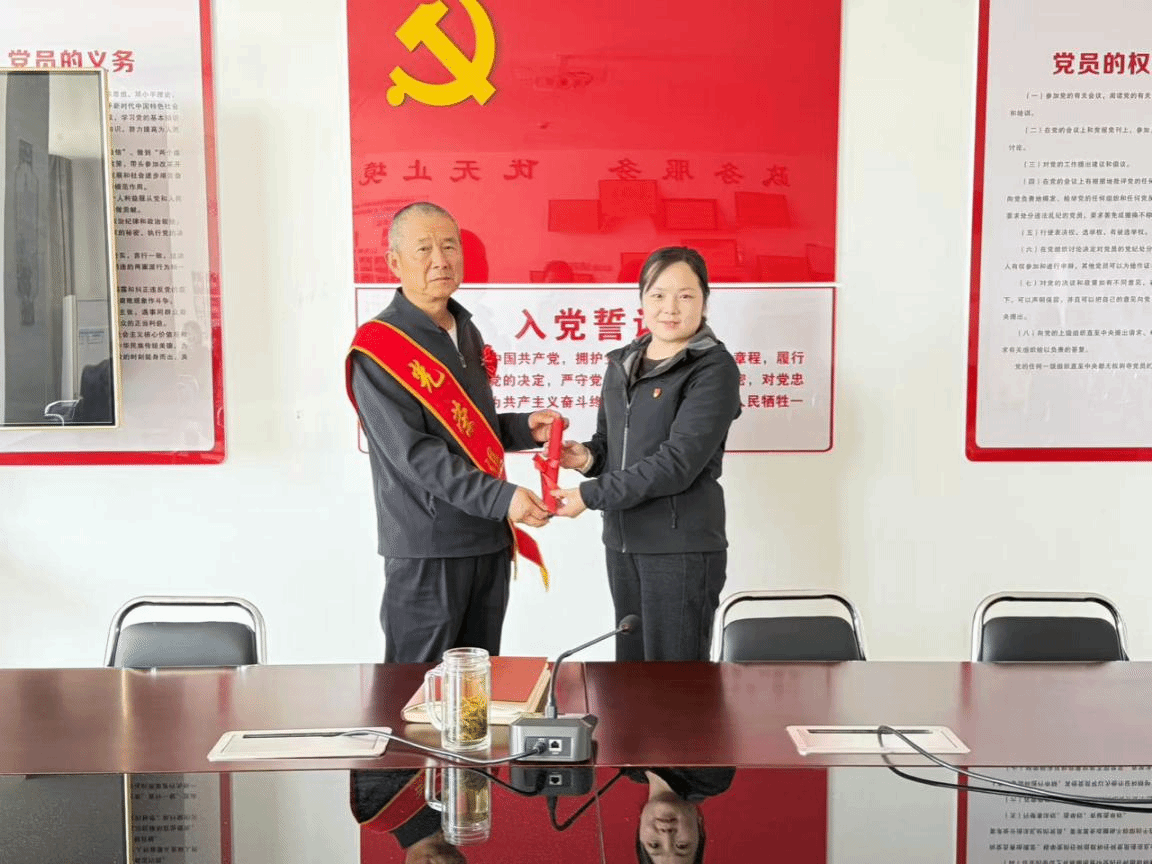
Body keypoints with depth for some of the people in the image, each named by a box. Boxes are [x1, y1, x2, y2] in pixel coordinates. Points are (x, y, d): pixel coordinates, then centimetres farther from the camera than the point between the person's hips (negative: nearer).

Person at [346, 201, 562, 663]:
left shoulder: (468, 334, 12)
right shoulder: (377, 349, -13)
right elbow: (414, 453, -21)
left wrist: (523, 428, 3)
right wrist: (501, 497, -27)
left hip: (489, 541, 7)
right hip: (426, 551, -7)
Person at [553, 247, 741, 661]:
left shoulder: (714, 369, -9)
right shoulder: (622, 363, 11)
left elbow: (677, 463, -18)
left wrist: (590, 495, -17)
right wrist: (589, 456, -4)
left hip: (682, 548, -6)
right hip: (621, 542, 6)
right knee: (630, 667, 15)